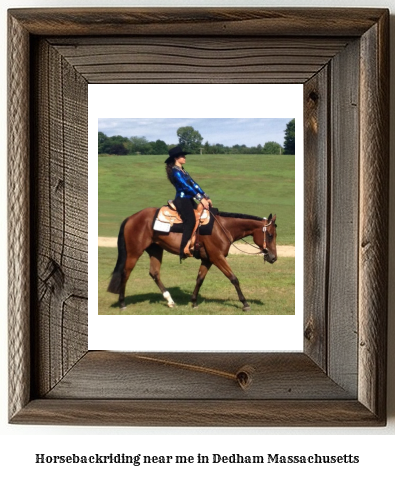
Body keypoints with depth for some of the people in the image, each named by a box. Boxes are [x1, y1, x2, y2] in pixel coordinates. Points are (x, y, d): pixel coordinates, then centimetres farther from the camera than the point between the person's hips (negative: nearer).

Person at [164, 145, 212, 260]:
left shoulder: (182, 171, 19)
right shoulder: (175, 172, -10)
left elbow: (194, 185, 16)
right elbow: (187, 187, -18)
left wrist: (206, 197, 10)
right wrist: (201, 199, -21)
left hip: (188, 200, 10)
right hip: (181, 200, -10)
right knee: (190, 221, -24)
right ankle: (184, 249, -27)